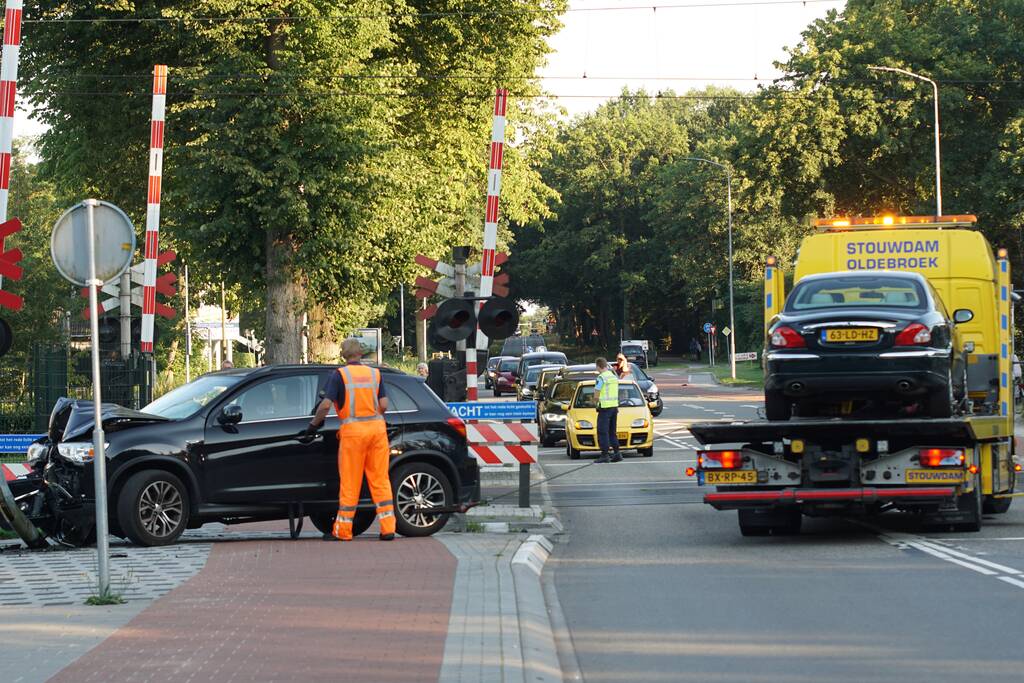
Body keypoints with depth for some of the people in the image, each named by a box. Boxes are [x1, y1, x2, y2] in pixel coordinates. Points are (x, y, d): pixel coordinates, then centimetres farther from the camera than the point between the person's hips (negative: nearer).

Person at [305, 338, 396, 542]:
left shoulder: (340, 375, -2)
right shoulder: (375, 373, 8)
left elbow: (326, 404, -9)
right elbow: (384, 405, 3)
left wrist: (314, 424, 6)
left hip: (353, 429, -3)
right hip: (377, 427, 3)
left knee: (350, 483, 2)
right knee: (380, 479, 6)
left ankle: (342, 531, 6)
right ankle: (388, 528, 2)